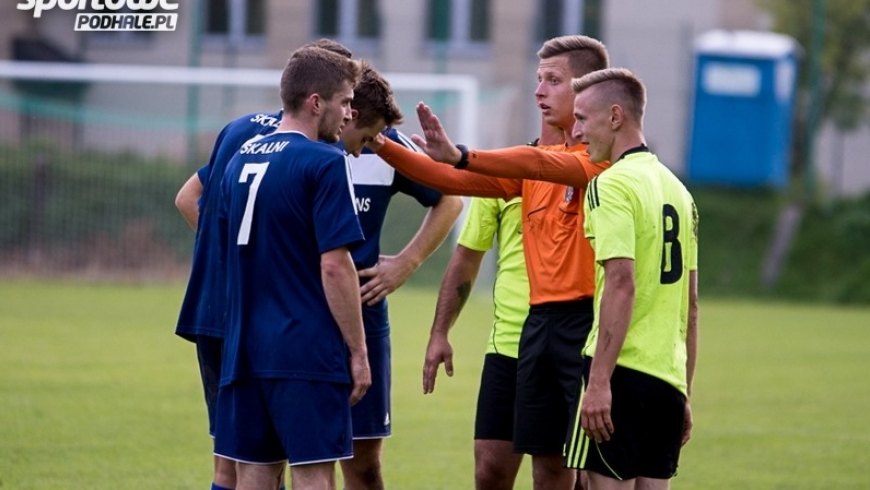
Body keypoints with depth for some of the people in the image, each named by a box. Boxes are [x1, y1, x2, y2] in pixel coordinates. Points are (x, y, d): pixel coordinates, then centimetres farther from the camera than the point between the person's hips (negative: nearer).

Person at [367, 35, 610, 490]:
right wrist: (384, 149, -2)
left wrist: (461, 156, -37)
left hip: (586, 319, -7)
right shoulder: (535, 162, 15)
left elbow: (539, 165, -24)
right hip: (540, 318, 7)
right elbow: (455, 181, 9)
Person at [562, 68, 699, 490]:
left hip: (622, 374, -8)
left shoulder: (612, 185, -8)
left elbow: (621, 284, -18)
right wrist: (684, 394, 22)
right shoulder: (676, 189, 17)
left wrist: (598, 382, -21)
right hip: (668, 377, 8)